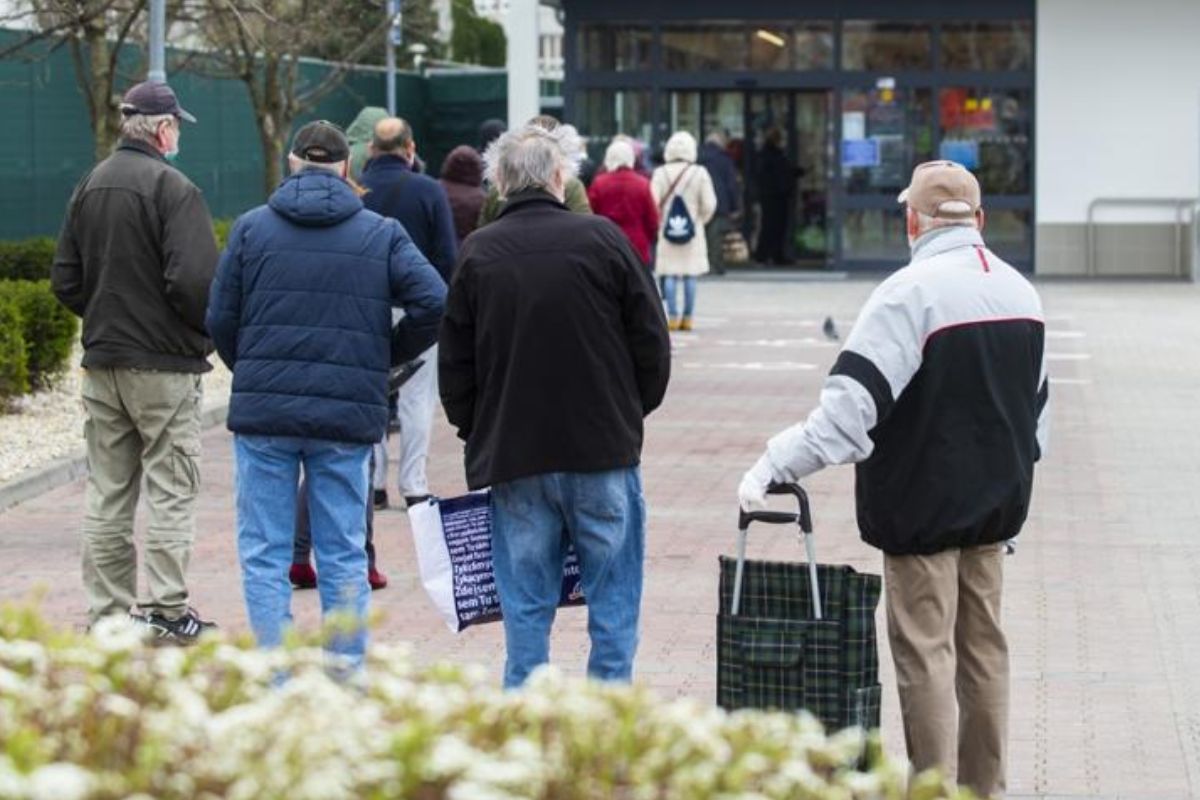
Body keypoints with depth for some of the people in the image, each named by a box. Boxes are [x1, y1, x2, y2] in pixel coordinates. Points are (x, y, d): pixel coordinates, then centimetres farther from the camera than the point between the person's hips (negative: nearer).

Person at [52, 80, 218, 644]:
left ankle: (106, 611, 13)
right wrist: (208, 331, -4)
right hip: (164, 364, -7)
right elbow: (195, 279, -21)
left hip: (101, 360, 7)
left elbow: (65, 279, 12)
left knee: (107, 492, 10)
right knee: (170, 491, -1)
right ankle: (166, 608, -2)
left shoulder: (89, 186, 10)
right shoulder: (172, 188, -13)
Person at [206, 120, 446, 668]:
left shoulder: (252, 227, 3)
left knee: (264, 553, 6)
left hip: (264, 415, -1)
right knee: (344, 555, 10)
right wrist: (384, 355, 8)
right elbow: (433, 304, -8)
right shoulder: (381, 233, 3)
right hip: (348, 416, 1)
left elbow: (220, 319, 2)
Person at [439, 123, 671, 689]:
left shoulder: (477, 254, 0)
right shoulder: (601, 239, -3)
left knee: (526, 606, 7)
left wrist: (476, 431, 18)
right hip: (604, 450, -1)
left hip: (511, 455, 1)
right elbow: (652, 343, 1)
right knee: (612, 599, 6)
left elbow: (455, 364, 5)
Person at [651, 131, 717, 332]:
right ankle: (687, 318, 6)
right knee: (690, 275, 6)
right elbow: (709, 204, -6)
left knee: (670, 275, 4)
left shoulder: (661, 173, -5)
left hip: (667, 230, 0)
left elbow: (653, 202, -8)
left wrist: (659, 221, 8)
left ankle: (673, 317, -1)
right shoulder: (699, 173, -5)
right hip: (693, 231, 0)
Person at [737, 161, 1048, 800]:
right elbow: (1037, 406, 17)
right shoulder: (1021, 292, 8)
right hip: (995, 506, 7)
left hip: (923, 508, -7)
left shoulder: (910, 292, -17)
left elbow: (850, 404, -25)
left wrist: (775, 465, -24)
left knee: (926, 653, -1)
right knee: (983, 650, 15)